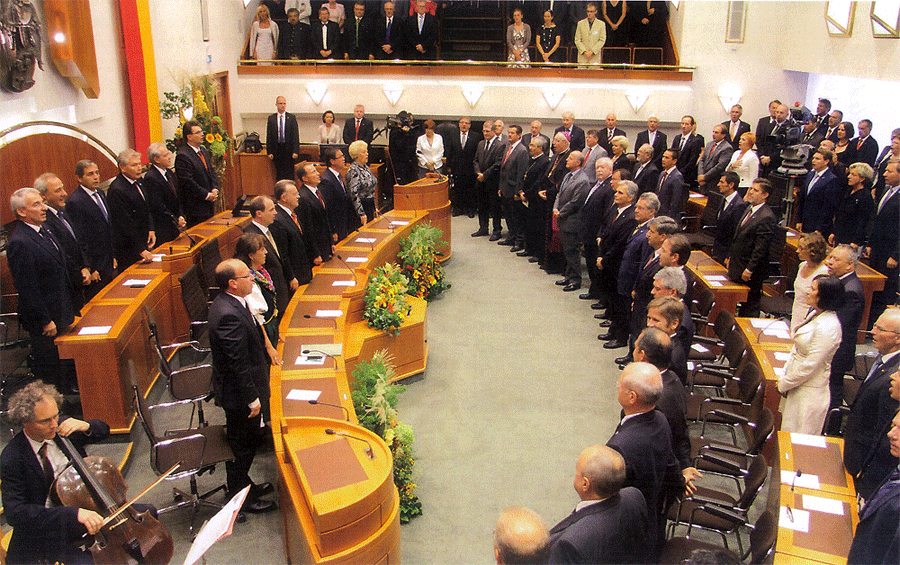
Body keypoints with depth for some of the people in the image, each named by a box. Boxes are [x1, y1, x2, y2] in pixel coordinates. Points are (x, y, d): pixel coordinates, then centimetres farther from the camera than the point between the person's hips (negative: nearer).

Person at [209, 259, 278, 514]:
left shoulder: (228, 303, 2)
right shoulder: (230, 315, -31)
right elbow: (237, 363, -27)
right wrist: (252, 397, -21)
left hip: (238, 390, 10)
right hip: (238, 393, -10)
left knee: (242, 443, 25)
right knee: (242, 445, 8)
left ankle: (243, 486, 42)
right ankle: (241, 499, 26)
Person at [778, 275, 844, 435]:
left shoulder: (828, 328, -26)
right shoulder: (816, 313, 4)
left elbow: (810, 366, -22)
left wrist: (784, 384, -11)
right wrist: (784, 377, 10)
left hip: (810, 391, -9)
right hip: (796, 384, 9)